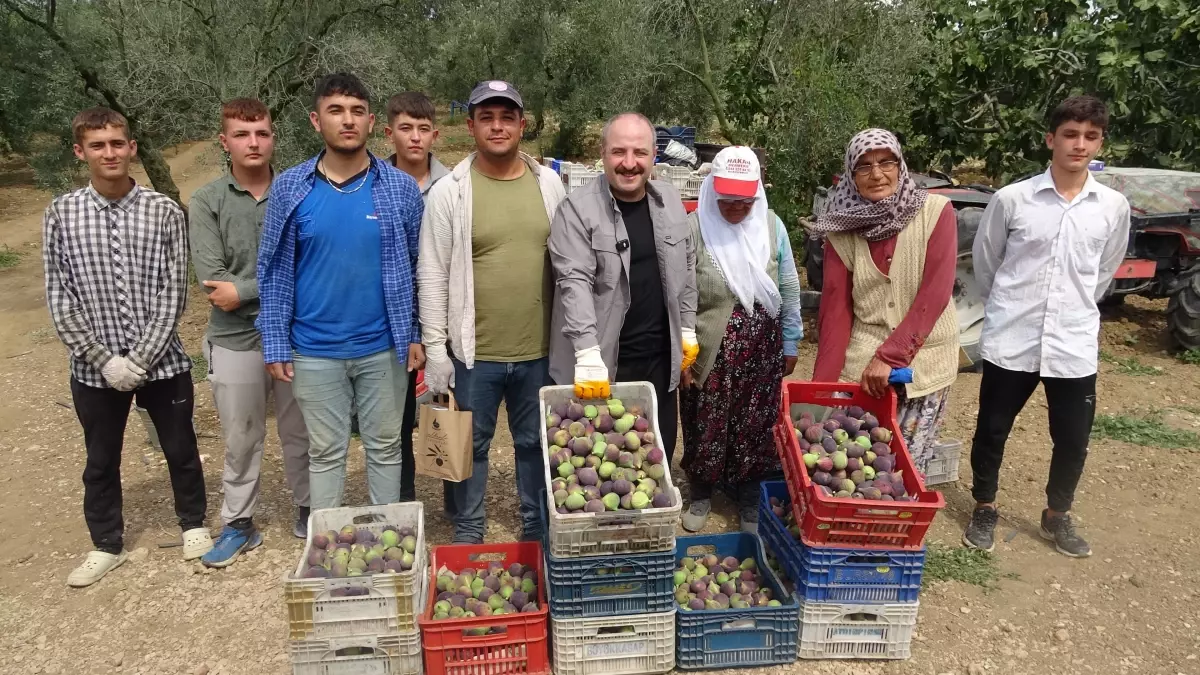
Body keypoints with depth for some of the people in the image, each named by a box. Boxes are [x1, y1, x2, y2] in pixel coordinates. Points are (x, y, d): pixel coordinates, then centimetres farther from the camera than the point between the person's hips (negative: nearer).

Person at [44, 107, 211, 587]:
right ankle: (106, 545, 34)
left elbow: (174, 293, -7)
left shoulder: (164, 211, -5)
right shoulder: (61, 214, -2)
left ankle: (193, 524, 36)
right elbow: (59, 299, -3)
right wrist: (105, 359, -11)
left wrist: (141, 358, -13)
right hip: (95, 368, 1)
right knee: (101, 461, 15)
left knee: (180, 450, 14)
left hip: (162, 361, -1)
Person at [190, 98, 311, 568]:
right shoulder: (206, 202, -2)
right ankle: (238, 525, 29)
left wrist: (244, 291, -15)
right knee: (241, 440, 13)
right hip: (235, 340, 0)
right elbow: (212, 278, -11)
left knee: (301, 433, 14)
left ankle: (307, 511, 33)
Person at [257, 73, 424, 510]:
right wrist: (275, 344, -2)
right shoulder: (289, 188, -3)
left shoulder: (401, 187, -3)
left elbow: (419, 267, 3)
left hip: (384, 347, 0)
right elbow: (275, 271, 1)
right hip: (314, 351, 0)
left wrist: (417, 334, -1)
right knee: (326, 451, 13)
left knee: (385, 445, 14)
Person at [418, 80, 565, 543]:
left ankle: (537, 530, 35)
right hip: (474, 351, -2)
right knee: (472, 445, 13)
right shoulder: (449, 191, -6)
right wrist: (435, 348, -8)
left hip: (539, 349, 2)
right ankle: (468, 534, 31)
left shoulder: (549, 183, 3)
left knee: (535, 442, 17)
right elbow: (433, 277, -5)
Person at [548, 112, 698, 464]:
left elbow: (686, 267, 15)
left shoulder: (669, 200, 6)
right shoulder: (578, 208, -12)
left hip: (660, 358, 5)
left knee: (660, 452, 16)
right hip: (603, 361, -5)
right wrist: (588, 355, -25)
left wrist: (687, 330, 14)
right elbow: (574, 283, -19)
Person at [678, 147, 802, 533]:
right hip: (709, 351, -2)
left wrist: (790, 342, 9)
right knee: (706, 427, 11)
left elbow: (789, 289, 7)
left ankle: (749, 500, 33)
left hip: (762, 351, 2)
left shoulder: (771, 225, -1)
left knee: (756, 428, 11)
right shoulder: (694, 227, -11)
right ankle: (701, 496, 35)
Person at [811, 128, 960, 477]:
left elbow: (934, 295, -13)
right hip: (859, 364, 1)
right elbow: (835, 309, -4)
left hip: (924, 364, -1)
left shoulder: (936, 212, -7)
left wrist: (889, 357, -19)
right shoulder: (842, 230, -1)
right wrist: (822, 383, -11)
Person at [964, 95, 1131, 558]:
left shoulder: (1114, 206, 1)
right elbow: (985, 262, 6)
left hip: (1075, 344, 2)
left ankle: (1057, 516, 33)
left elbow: (1104, 271, 16)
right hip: (1010, 341, -2)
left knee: (1073, 441, 10)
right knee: (992, 431, 9)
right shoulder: (1012, 199, -7)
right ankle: (984, 509, 30)